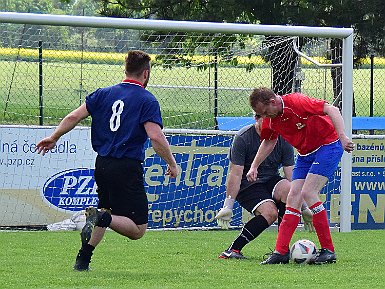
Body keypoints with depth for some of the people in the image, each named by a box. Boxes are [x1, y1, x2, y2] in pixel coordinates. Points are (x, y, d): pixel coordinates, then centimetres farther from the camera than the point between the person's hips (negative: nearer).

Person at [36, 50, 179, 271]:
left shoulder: (104, 94, 10)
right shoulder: (147, 101, -5)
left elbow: (74, 117, 8)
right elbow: (156, 137, -16)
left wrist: (53, 138, 22)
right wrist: (172, 164, -4)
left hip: (102, 165, 6)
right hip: (127, 168, -6)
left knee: (107, 212, 28)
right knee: (138, 229, -3)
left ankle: (83, 260, 19)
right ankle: (102, 218, -27)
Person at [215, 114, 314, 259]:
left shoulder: (283, 139, 0)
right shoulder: (242, 138, -11)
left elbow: (291, 176, 0)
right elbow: (236, 174, -13)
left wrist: (303, 208, -5)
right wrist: (227, 207, -18)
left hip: (271, 181, 4)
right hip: (247, 185, -4)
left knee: (289, 190, -31)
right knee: (270, 213, -31)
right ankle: (233, 249, -22)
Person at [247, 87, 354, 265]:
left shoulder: (296, 102, -24)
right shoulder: (270, 119, 0)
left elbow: (331, 110, -26)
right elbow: (269, 142, 20)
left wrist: (342, 136, -35)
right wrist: (254, 166, 17)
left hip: (328, 146, -8)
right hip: (305, 154, 8)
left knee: (308, 193, -19)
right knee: (293, 198, -2)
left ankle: (328, 250, -13)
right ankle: (281, 252, -2)